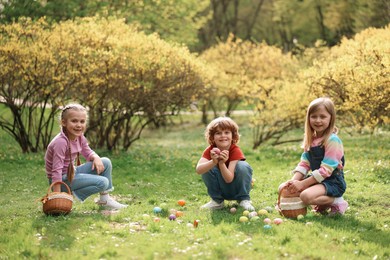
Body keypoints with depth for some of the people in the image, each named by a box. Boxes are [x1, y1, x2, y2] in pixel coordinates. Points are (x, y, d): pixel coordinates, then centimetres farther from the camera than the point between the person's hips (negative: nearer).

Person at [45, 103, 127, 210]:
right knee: (103, 182, -18)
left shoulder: (80, 137, 0)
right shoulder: (61, 142, -27)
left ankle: (105, 199, 9)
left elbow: (88, 153, 15)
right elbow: (57, 171, -29)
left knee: (106, 162, 4)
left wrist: (96, 158, -11)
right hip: (63, 180, -9)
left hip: (72, 172, 9)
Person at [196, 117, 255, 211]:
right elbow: (198, 170, -34)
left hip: (236, 188, -2)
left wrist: (221, 163, -47)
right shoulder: (210, 150, -15)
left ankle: (244, 199, -11)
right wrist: (213, 162, -51)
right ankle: (217, 201, -7)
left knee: (243, 166, -30)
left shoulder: (236, 151, -22)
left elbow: (229, 179, -30)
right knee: (207, 168, -24)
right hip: (220, 190, 2)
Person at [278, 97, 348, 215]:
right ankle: (322, 203, 2)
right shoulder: (310, 139, 9)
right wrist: (294, 181, -10)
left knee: (306, 196, -33)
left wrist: (302, 184, -19)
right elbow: (304, 163, 8)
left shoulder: (332, 140, -17)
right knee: (284, 189, 0)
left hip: (333, 182, -9)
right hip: (315, 179, 9)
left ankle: (336, 201, -7)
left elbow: (326, 169, -21)